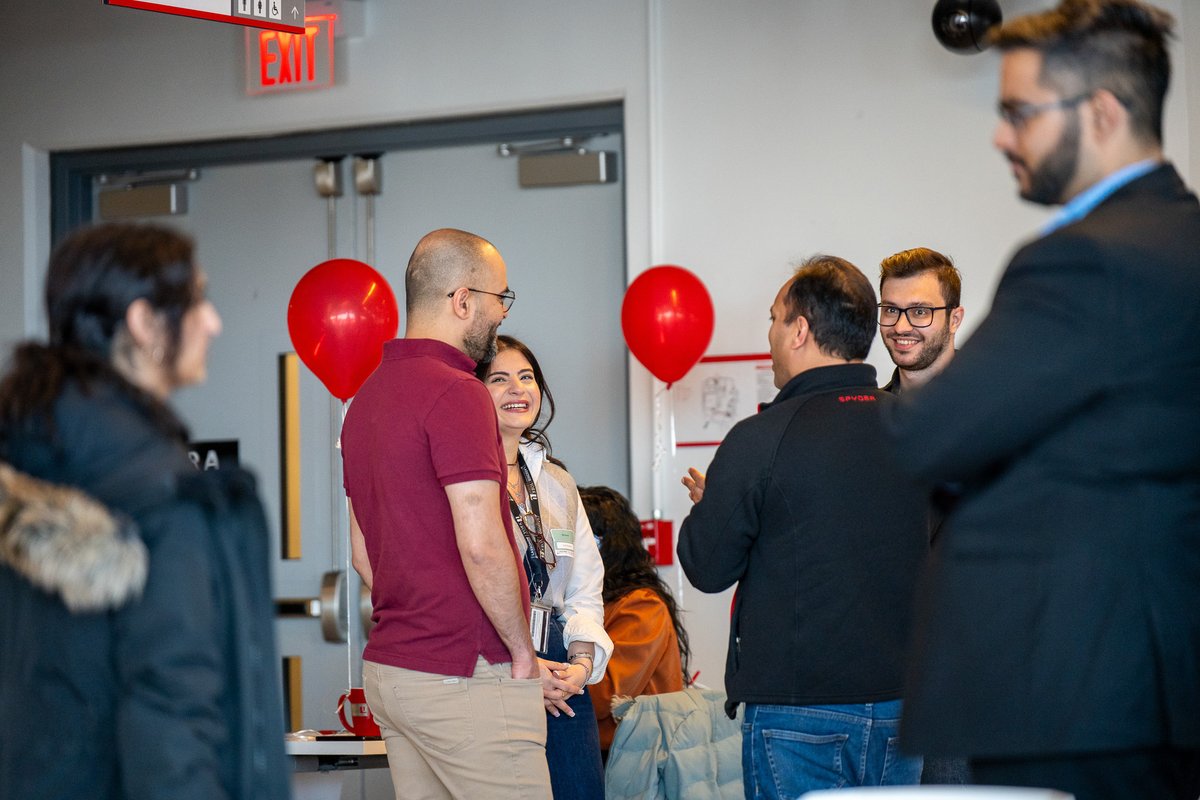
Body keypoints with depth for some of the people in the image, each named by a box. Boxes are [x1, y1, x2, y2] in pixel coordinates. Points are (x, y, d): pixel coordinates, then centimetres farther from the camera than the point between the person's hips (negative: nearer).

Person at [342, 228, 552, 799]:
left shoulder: (368, 395, 15)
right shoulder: (454, 393, -14)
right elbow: (481, 544, -20)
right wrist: (522, 650, -9)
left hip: (388, 667, 9)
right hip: (467, 678, -9)